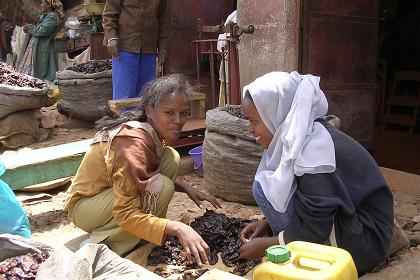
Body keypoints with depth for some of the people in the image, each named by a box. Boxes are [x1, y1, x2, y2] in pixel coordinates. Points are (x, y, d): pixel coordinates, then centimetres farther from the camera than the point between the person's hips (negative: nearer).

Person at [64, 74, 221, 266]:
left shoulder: (152, 133, -6)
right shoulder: (134, 144, -32)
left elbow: (154, 171, 12)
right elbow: (124, 213, -33)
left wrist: (186, 188, -4)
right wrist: (176, 228, -42)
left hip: (111, 191, 8)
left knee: (171, 158, -7)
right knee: (160, 187, -28)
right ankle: (104, 243, -11)